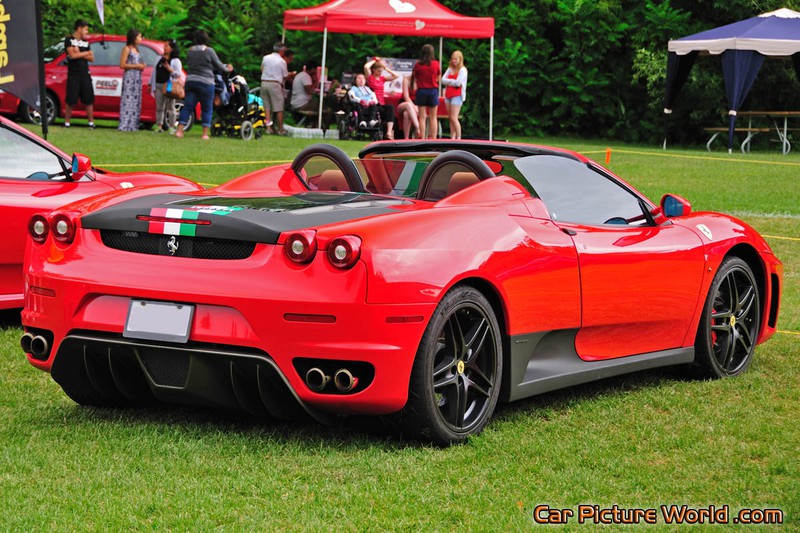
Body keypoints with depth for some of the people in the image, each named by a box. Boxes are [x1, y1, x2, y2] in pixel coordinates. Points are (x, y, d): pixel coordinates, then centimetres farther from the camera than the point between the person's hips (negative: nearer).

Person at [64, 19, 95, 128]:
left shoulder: (85, 42, 16)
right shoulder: (69, 40, -1)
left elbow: (91, 58, 9)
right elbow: (72, 55, -14)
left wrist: (79, 53, -7)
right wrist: (86, 53, -1)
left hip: (85, 74, 5)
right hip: (73, 74, -5)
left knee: (89, 100, 1)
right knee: (70, 101, -2)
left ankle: (91, 122, 5)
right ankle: (67, 122, 5)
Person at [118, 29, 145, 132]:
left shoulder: (136, 50, 19)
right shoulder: (127, 49, -3)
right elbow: (122, 65, -10)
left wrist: (142, 66, 7)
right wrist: (136, 66, -12)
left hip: (137, 78, 8)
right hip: (129, 77, -8)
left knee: (136, 102, 3)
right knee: (127, 100, -12)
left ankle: (133, 125, 4)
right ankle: (125, 125, -15)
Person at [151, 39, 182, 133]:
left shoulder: (176, 61, 0)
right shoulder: (159, 59, 17)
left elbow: (179, 74, -6)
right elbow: (154, 72, 19)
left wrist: (169, 69, -19)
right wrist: (151, 84, 17)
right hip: (158, 86, 5)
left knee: (170, 107, -3)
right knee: (159, 107, 4)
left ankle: (172, 127, -1)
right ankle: (159, 126, 7)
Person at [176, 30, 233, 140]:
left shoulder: (190, 51, 8)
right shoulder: (209, 51, -7)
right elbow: (218, 65, -2)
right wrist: (227, 69, 19)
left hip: (190, 81, 4)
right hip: (205, 82, -4)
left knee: (187, 106, 5)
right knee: (207, 109, 4)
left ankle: (179, 131, -3)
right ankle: (205, 134, 0)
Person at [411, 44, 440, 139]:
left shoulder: (418, 65, -7)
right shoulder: (436, 64, -6)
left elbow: (415, 78, 3)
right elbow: (438, 78, 4)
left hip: (421, 91, 0)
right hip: (433, 91, 0)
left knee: (422, 117, 3)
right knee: (433, 117, 7)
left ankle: (422, 138, -1)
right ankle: (433, 138, 4)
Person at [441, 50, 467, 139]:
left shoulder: (462, 70, -4)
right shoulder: (450, 69, 15)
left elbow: (458, 83, -15)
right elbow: (443, 80, 4)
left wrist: (448, 81, -1)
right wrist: (453, 81, -7)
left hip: (457, 95, -7)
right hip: (448, 95, 7)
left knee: (454, 118, -14)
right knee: (451, 119, 6)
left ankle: (458, 138, -9)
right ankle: (452, 138, 8)